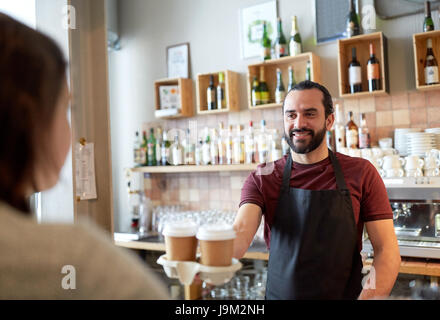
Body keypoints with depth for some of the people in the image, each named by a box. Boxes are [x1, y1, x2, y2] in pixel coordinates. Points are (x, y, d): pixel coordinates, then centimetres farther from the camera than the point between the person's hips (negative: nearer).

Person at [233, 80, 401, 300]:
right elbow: (241, 231, -19)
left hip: (345, 294, 0)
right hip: (279, 293, 1)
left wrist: (370, 297, -23)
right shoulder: (262, 178, -3)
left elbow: (386, 250, -6)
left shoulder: (361, 173, -4)